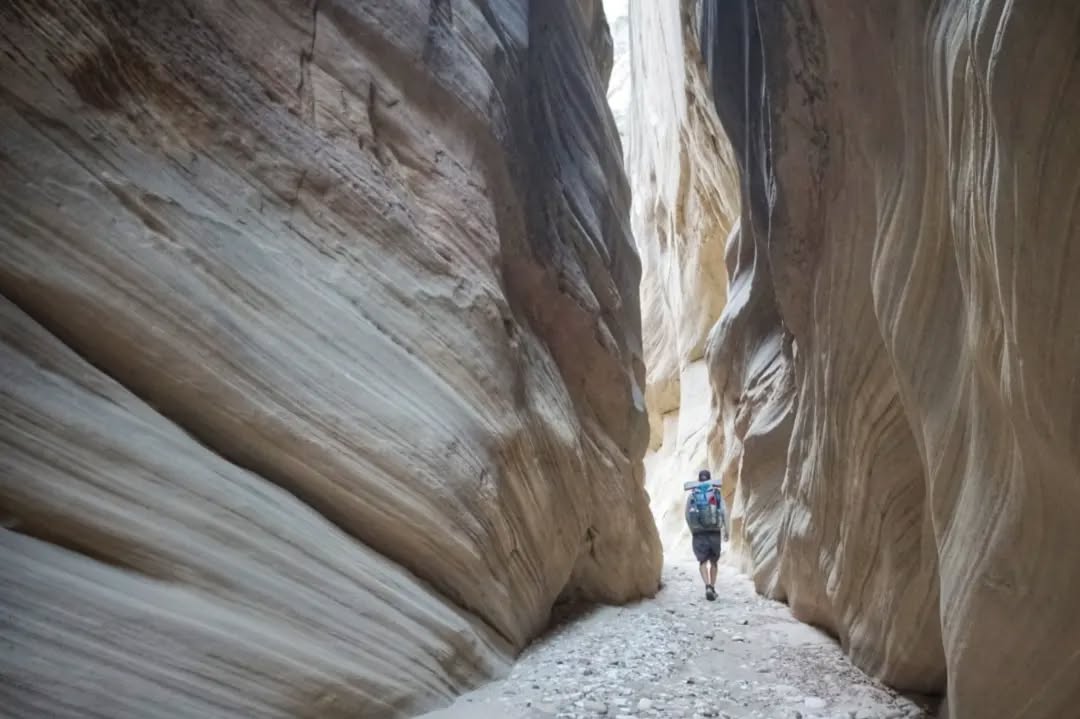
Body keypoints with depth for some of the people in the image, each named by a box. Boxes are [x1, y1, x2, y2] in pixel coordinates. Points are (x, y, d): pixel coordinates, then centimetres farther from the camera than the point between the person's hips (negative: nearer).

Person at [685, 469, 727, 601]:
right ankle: (713, 588, 17)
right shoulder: (717, 493, 3)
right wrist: (726, 530, 2)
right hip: (714, 531, 0)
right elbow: (723, 512, -4)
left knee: (703, 561, 2)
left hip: (699, 532, 0)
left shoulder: (692, 495, 5)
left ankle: (708, 586, -18)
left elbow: (688, 515, 3)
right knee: (713, 561, 14)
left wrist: (692, 530, 16)